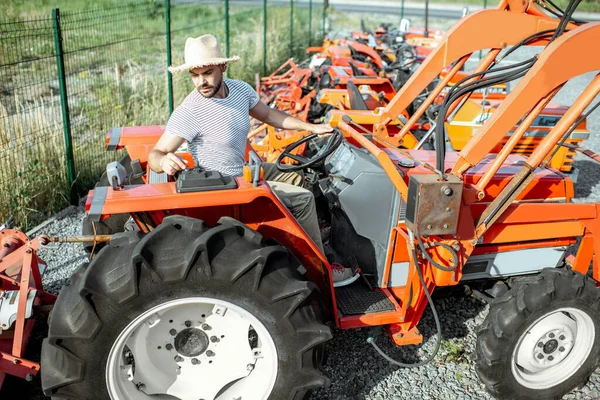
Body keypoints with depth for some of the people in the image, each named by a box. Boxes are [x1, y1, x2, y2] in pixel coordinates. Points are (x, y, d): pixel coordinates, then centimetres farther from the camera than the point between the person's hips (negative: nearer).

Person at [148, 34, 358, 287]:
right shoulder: (188, 112, -26)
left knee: (296, 179, 23)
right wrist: (164, 161, -50)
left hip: (244, 169, 8)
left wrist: (311, 127, 5)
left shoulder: (240, 90, -6)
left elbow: (268, 115, 11)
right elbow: (155, 154, -25)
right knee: (303, 199, -11)